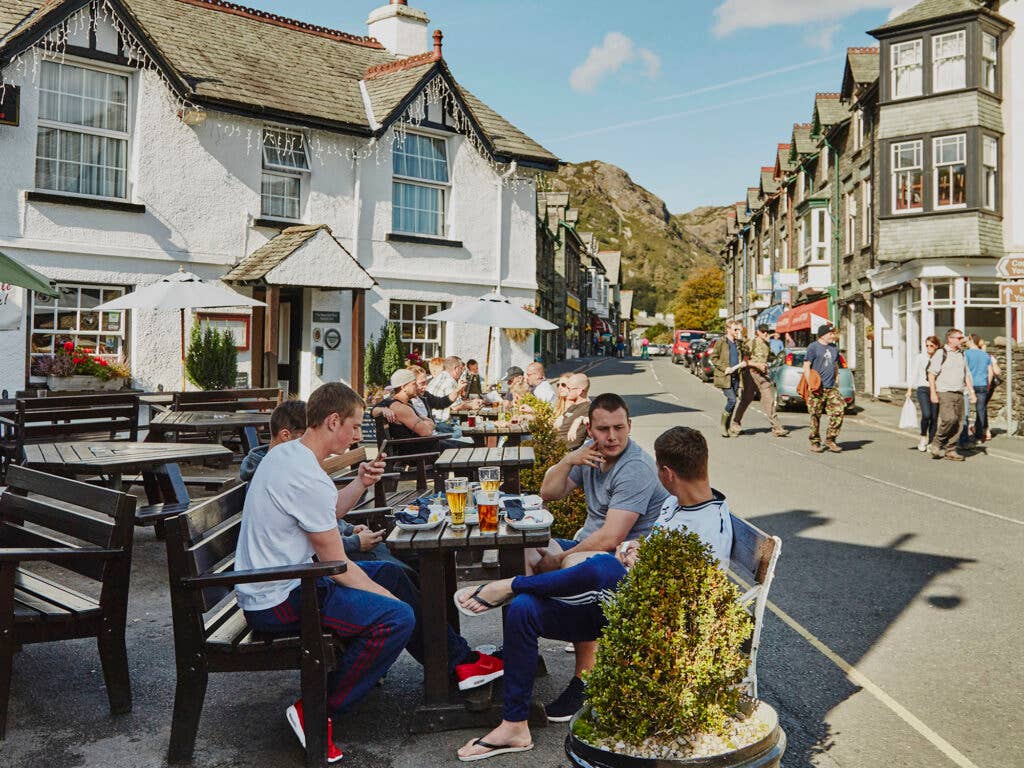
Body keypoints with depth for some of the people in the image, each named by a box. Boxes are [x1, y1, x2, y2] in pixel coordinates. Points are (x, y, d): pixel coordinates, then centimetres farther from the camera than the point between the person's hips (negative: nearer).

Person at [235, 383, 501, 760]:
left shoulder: (284, 453, 7)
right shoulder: (308, 478, -25)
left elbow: (327, 514, 20)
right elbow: (337, 566, -19)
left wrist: (361, 483, 4)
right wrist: (385, 596, -6)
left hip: (270, 584, 11)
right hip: (277, 601, -11)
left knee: (391, 573, 17)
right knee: (398, 617, -22)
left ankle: (458, 660, 25)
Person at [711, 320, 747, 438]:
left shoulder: (738, 343, 15)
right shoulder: (721, 342, -4)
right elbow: (713, 358, -5)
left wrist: (743, 363, 6)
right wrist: (725, 368, -14)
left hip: (735, 376, 6)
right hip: (724, 376, -6)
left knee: (732, 402, 6)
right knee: (732, 400, -15)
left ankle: (727, 427, 15)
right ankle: (723, 425, 2)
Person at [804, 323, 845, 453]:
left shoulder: (834, 348, 17)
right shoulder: (813, 347, -3)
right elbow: (806, 366, -6)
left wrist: (837, 380, 16)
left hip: (832, 388, 6)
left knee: (838, 411, -4)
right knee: (815, 416, -1)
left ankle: (830, 439, 8)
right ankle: (815, 442, 10)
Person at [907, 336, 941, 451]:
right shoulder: (920, 357, 5)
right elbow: (914, 374, 7)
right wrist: (909, 390, 0)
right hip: (923, 389, -1)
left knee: (934, 417, 0)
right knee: (926, 415, -18)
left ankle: (931, 441, 13)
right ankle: (923, 437, 3)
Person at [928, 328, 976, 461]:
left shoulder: (961, 355, 17)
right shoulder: (940, 354, -3)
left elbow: (967, 375, 22)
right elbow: (931, 374, -7)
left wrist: (971, 392, 13)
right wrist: (933, 393, -13)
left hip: (959, 393, 6)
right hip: (944, 392, -6)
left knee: (957, 422, 2)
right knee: (949, 419, -20)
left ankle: (950, 450, 9)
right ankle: (937, 443, -1)